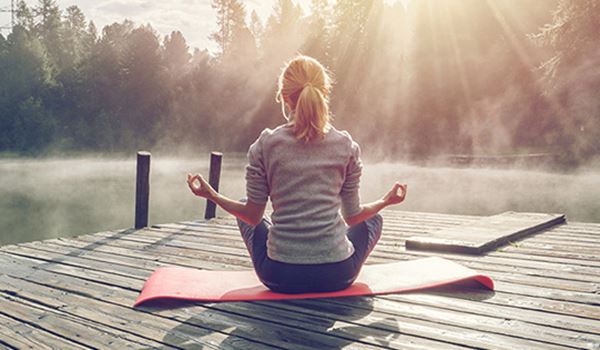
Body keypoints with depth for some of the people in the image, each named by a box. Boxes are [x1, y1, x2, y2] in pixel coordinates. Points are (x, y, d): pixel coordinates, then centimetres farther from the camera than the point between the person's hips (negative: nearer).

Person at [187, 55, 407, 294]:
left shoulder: (265, 146, -5)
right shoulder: (347, 146, -3)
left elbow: (253, 216, 0)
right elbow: (352, 216, 4)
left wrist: (212, 195, 16)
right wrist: (386, 201, 23)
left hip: (279, 277, 0)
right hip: (337, 276, 0)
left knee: (245, 212, 29)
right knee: (373, 219, 31)